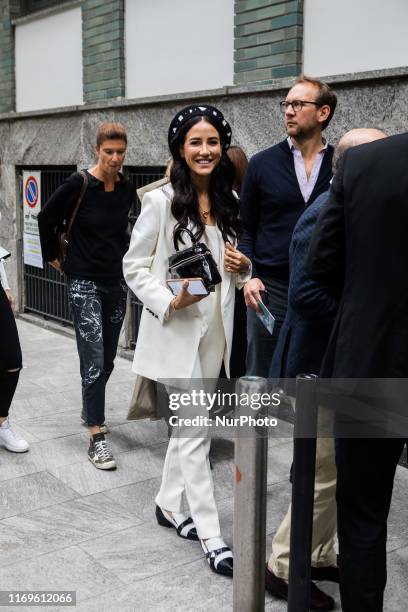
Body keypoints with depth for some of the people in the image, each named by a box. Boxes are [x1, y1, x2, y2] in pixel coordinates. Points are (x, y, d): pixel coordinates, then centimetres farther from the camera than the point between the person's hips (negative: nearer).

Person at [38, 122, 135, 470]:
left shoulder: (128, 190, 2)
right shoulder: (78, 185, -13)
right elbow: (46, 219, -1)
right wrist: (53, 256, 3)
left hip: (116, 282, 6)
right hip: (84, 282, -5)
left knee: (107, 358, 15)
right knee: (94, 359, -11)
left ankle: (90, 410, 39)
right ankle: (97, 439, -7)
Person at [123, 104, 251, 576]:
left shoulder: (230, 202, 6)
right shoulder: (161, 202, -10)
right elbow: (134, 266, -6)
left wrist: (243, 266, -5)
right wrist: (170, 301, -21)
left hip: (215, 328, 6)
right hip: (176, 329, -6)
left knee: (187, 425, 17)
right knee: (196, 431, -2)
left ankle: (168, 505, 36)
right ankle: (211, 537, 8)